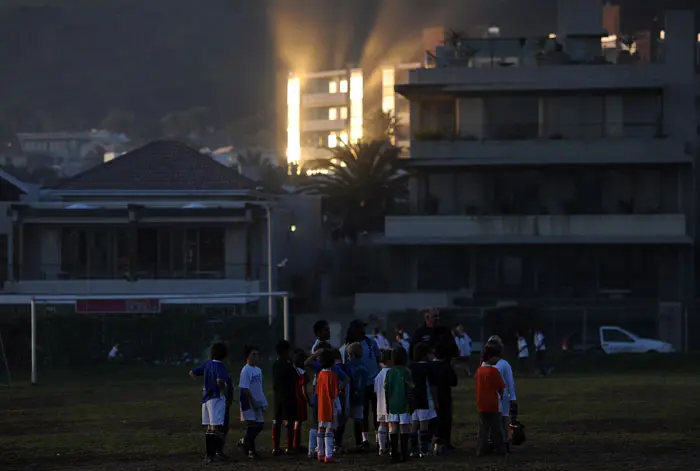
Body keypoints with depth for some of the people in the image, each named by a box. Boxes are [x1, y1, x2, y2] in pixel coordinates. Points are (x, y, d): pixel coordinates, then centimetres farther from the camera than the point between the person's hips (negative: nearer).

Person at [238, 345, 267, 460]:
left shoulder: (258, 370, 13)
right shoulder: (246, 370, -13)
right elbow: (245, 389, -17)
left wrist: (263, 402, 14)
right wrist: (253, 402, -19)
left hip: (258, 403, 8)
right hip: (249, 403, -8)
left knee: (259, 425, 8)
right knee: (252, 425, -6)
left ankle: (244, 442, 26)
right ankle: (251, 451, 3)